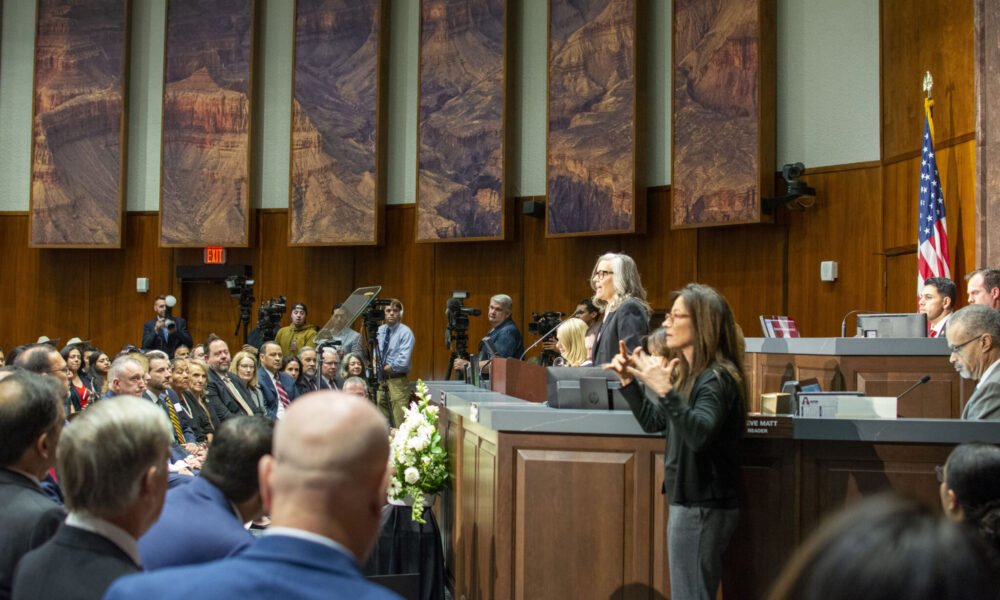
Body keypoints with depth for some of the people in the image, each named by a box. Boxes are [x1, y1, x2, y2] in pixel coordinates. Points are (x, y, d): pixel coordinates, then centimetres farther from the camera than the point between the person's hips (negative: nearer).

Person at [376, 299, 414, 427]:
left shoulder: (405, 332, -8)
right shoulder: (379, 330, 10)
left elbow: (403, 362, -17)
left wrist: (386, 368, -8)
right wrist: (375, 364, -6)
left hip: (397, 382, -6)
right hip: (380, 380, 6)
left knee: (399, 424, -7)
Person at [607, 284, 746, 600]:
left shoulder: (717, 379, -18)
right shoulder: (688, 374, 12)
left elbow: (700, 434, -33)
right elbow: (653, 422, 19)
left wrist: (665, 391, -42)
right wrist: (629, 381, 8)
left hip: (703, 506, -10)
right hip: (689, 500, 10)